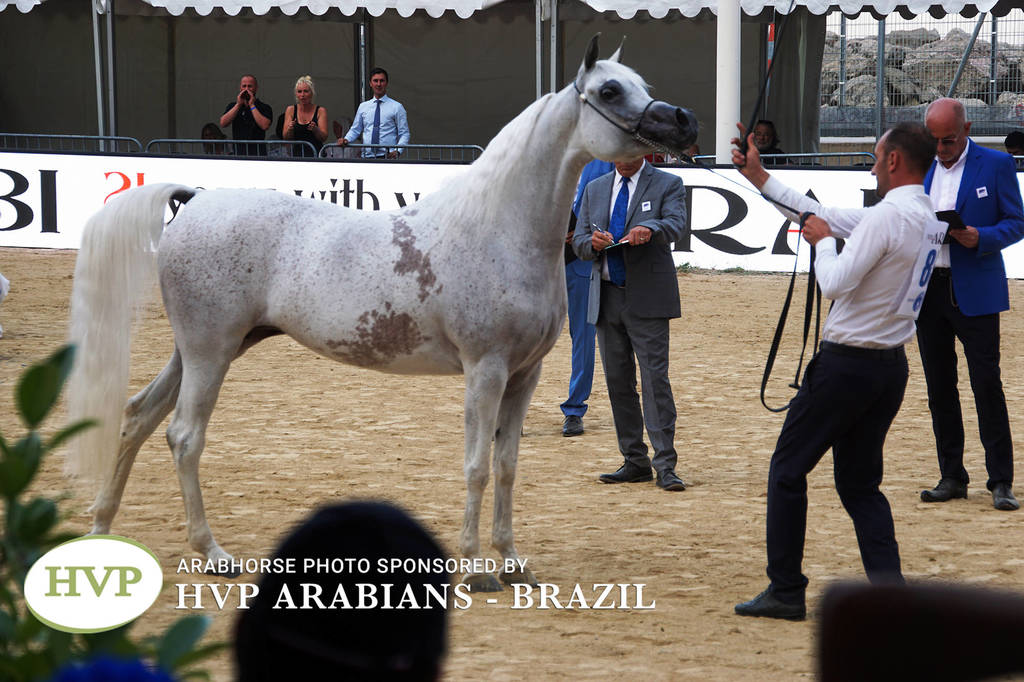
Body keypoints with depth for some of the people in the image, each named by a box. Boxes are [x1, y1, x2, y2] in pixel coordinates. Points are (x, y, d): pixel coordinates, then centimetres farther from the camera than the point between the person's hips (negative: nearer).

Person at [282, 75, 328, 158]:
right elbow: (285, 138, 8)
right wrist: (290, 129, -14)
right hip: (296, 153, 1)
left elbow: (323, 138, -1)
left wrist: (315, 129, -22)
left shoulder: (320, 111, 5)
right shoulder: (291, 110, 10)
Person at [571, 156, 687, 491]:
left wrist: (649, 229, -38)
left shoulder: (667, 185, 1)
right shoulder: (595, 189, 15)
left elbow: (676, 224, -16)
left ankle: (665, 466, -12)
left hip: (647, 298, -5)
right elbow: (578, 242, 11)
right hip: (607, 298, 5)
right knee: (618, 382, 7)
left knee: (655, 378, -11)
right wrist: (593, 243, -13)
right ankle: (635, 462, 14)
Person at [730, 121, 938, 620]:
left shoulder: (886, 217, -19)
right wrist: (760, 179, 18)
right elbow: (828, 217, 16)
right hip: (891, 368, 8)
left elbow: (836, 282, -22)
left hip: (847, 364, -8)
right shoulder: (926, 218, 11)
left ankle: (786, 592, 8)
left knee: (787, 469, 5)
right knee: (859, 482, 14)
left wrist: (822, 241, -3)